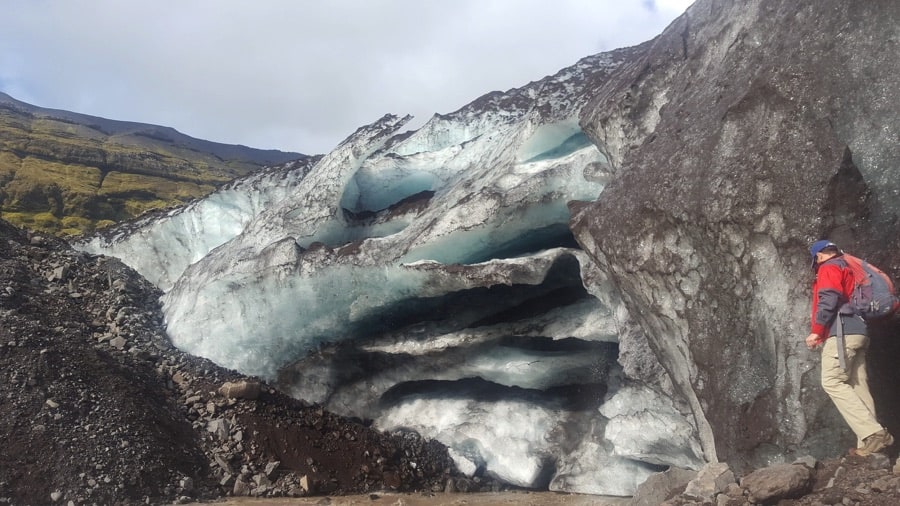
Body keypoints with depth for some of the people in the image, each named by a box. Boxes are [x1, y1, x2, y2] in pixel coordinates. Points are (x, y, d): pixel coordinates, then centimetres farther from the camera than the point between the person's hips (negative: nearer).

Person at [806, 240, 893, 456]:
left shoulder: (829, 267, 0)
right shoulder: (849, 269, 28)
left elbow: (828, 300, -15)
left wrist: (816, 331, -14)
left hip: (842, 332, -9)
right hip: (857, 332, 10)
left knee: (832, 382, -13)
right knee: (857, 386, 4)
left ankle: (874, 433, -20)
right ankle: (869, 440, -2)